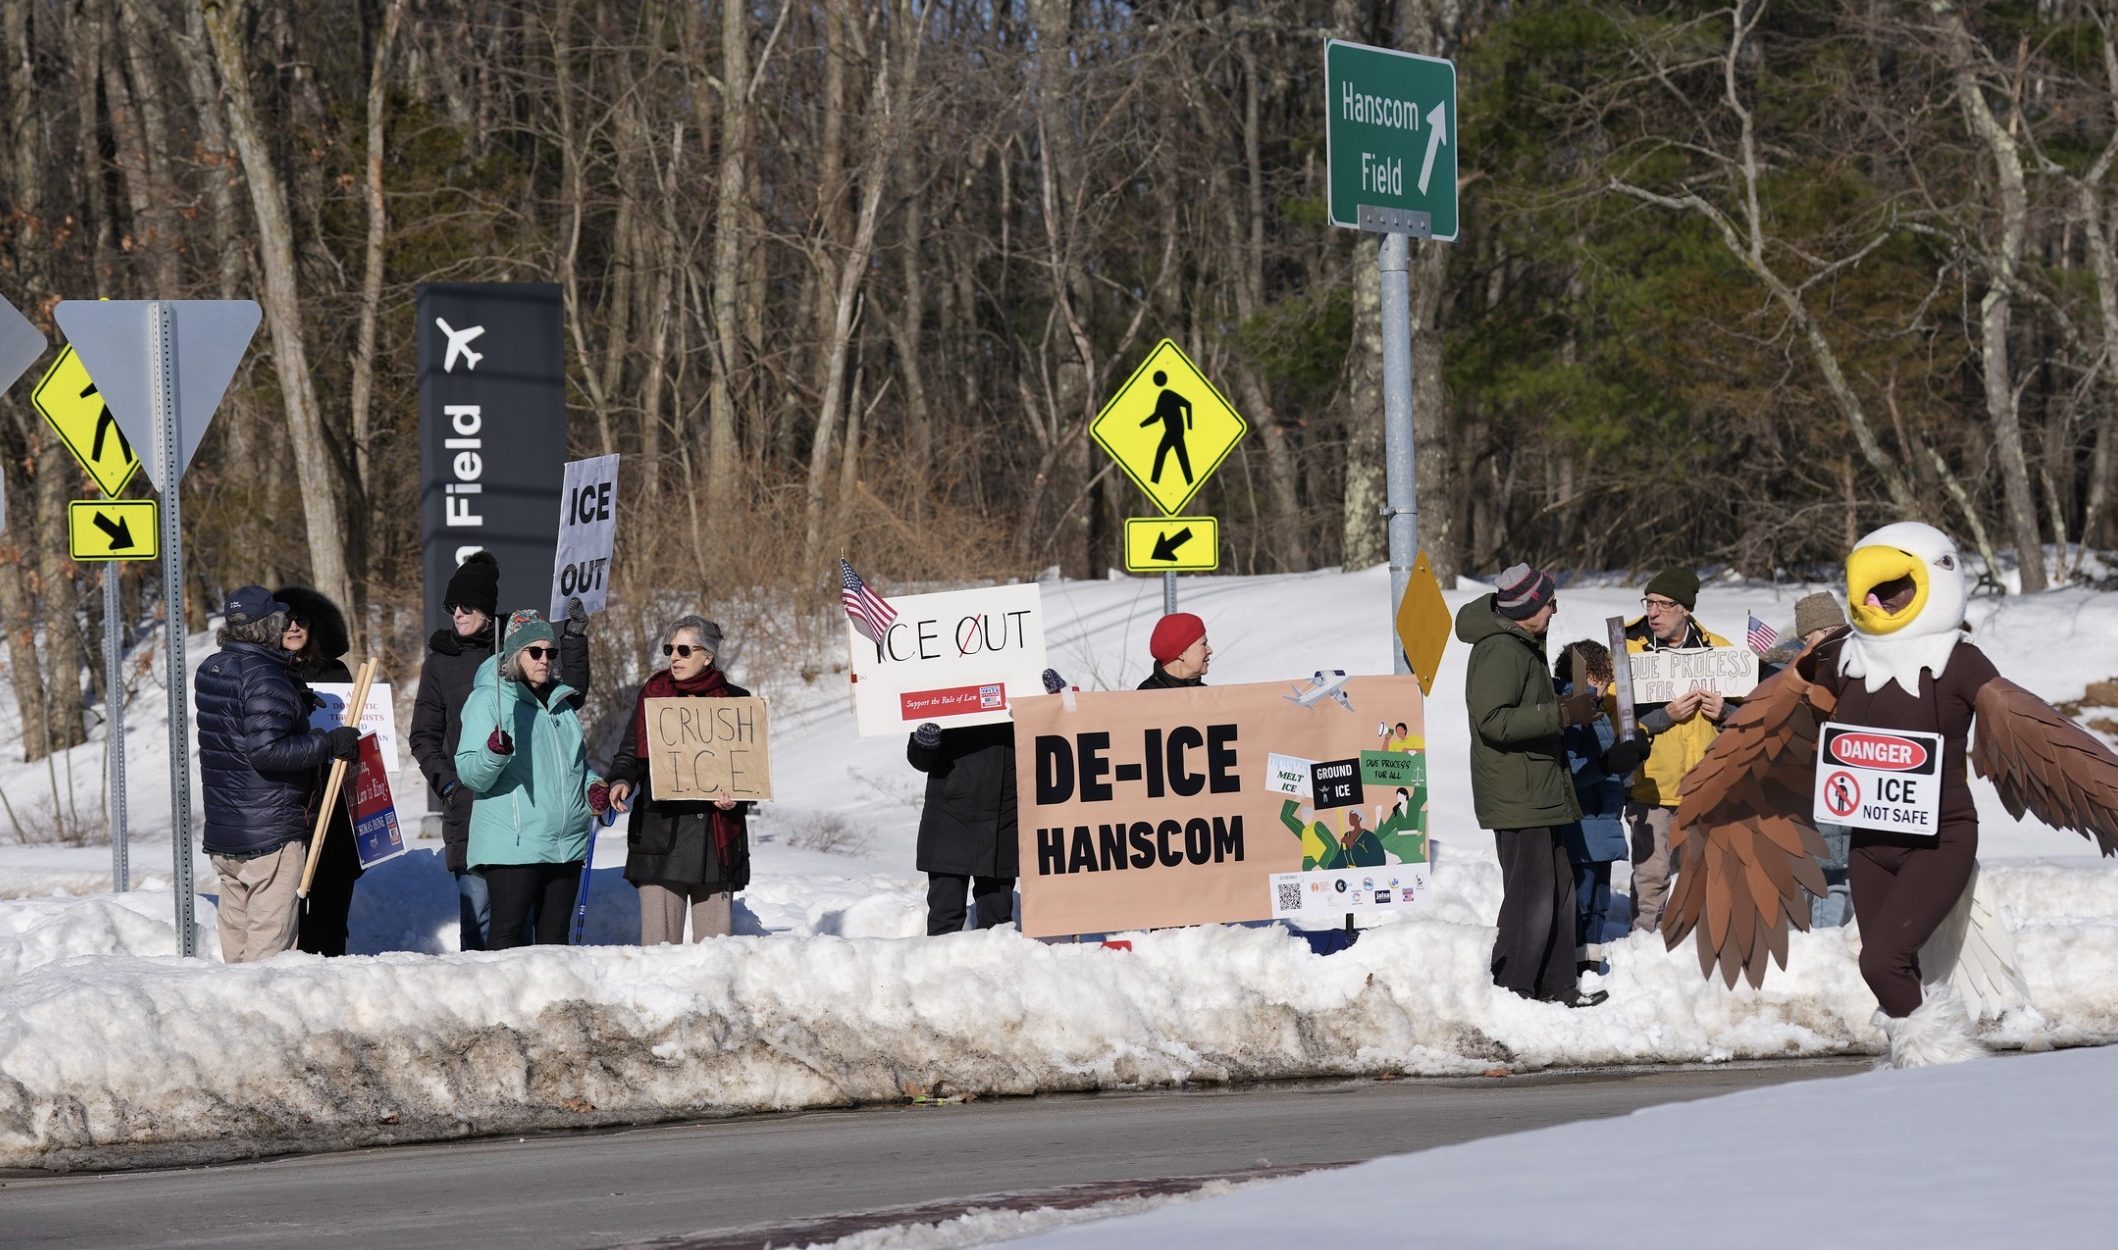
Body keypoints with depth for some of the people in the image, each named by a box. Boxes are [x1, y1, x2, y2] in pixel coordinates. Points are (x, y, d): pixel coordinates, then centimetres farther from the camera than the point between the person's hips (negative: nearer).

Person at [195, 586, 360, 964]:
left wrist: (297, 706, 21)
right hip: (271, 832, -8)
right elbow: (266, 751, -26)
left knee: (235, 929, 14)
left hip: (222, 833, 8)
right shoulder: (265, 678, -17)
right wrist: (329, 742, -19)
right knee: (270, 936, -6)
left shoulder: (210, 670, 9)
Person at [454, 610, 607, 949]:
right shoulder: (489, 699, -4)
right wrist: (494, 751, -32)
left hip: (566, 843, 7)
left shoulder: (564, 701, 17)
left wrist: (593, 786, 9)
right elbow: (471, 775, -11)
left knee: (554, 935, 9)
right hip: (513, 844, -7)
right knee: (507, 933, -9)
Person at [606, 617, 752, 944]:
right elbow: (630, 753, 13)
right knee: (658, 942, -6)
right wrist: (621, 782, -8)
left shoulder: (734, 700, 7)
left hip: (715, 834, 0)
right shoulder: (653, 695, 10)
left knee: (714, 938, 2)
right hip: (659, 830, 0)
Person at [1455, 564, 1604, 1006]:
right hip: (1516, 799, -11)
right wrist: (1563, 714, -25)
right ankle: (1510, 992, -5)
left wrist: (1566, 706, 14)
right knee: (1531, 898, -10)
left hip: (1540, 794, 11)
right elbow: (1494, 721, -26)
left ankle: (1556, 987, 23)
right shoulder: (1499, 651, -17)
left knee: (1558, 891, 15)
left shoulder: (1522, 645, 17)